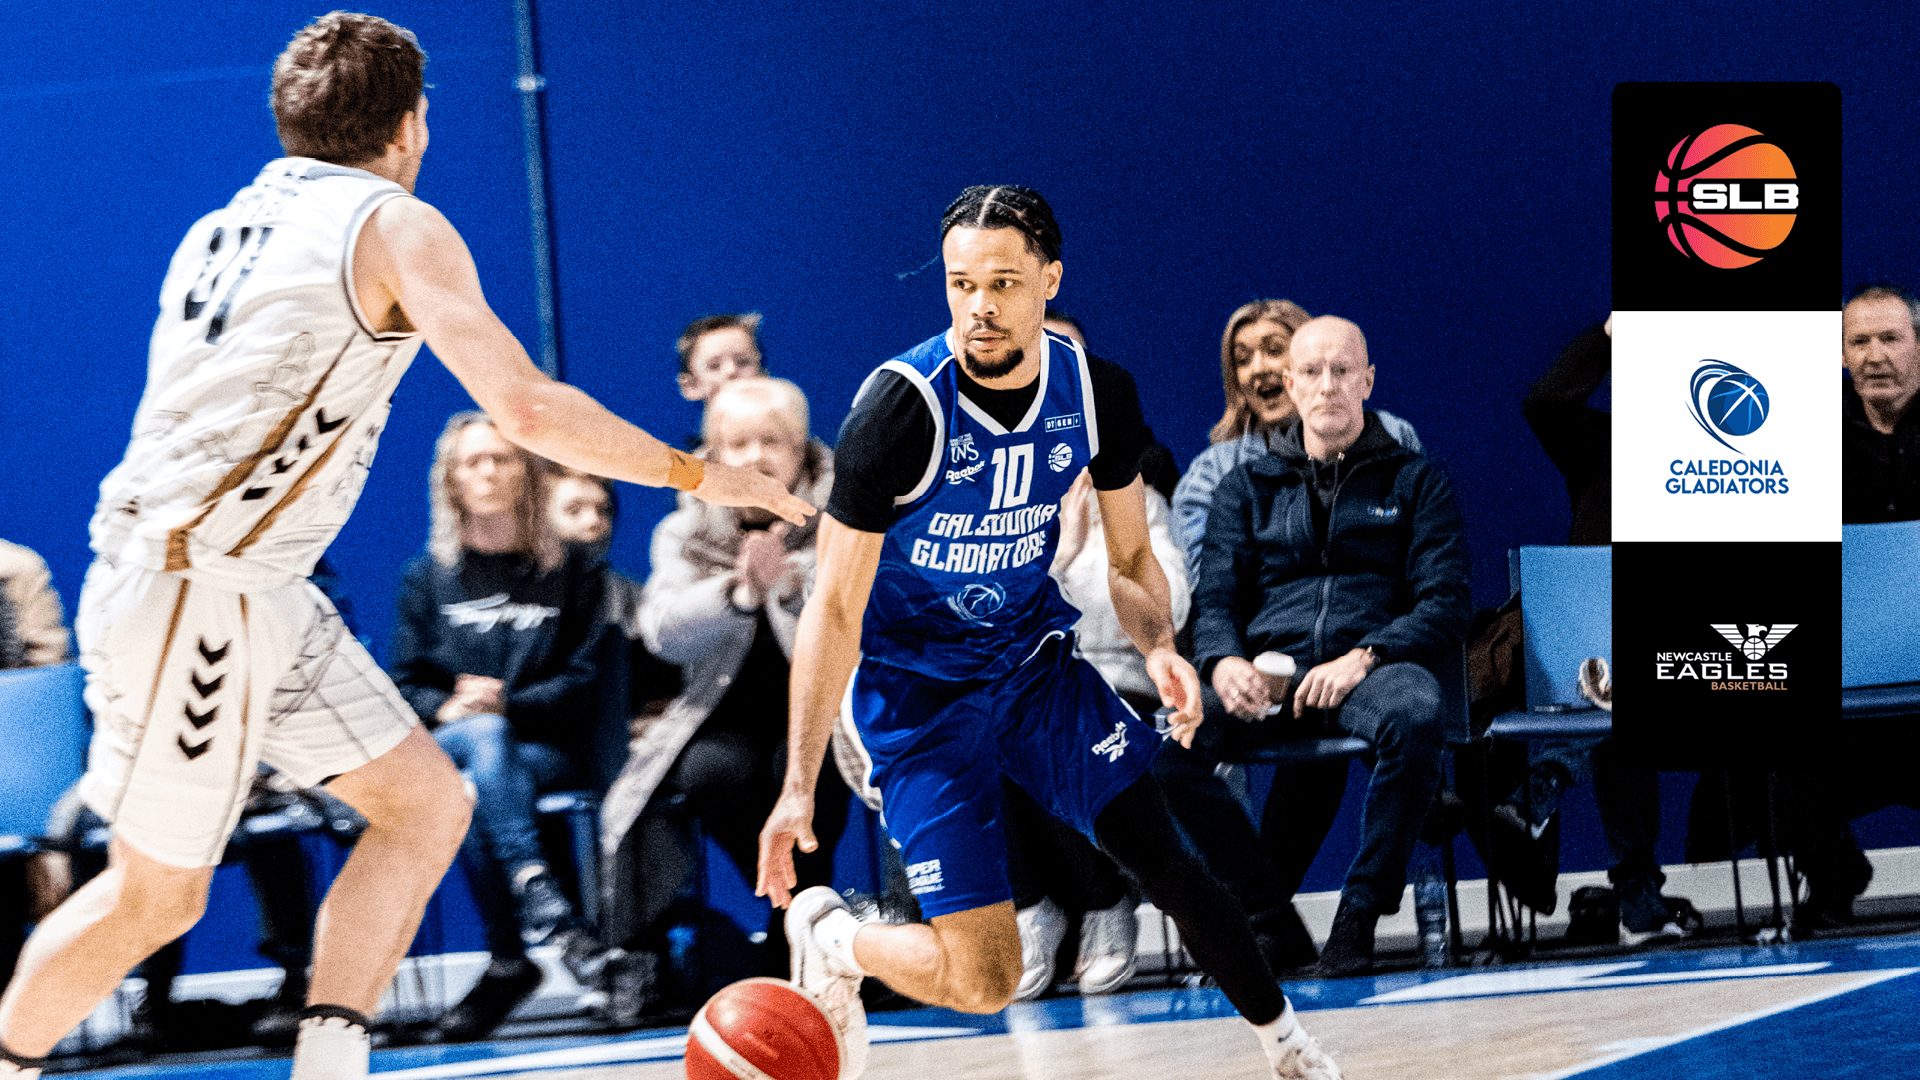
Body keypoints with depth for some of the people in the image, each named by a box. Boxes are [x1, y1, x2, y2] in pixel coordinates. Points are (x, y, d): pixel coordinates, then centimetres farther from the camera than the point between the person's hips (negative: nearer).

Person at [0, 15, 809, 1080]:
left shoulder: (216, 230, 16)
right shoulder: (397, 227, -8)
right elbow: (527, 408, -16)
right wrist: (697, 474, -6)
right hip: (188, 597, -9)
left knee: (427, 804, 6)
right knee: (156, 897, 2)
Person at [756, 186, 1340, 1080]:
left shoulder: (1097, 394, -9)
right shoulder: (901, 409, -25)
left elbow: (1130, 559, 5)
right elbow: (836, 608, -20)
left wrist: (1159, 648, -18)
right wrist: (799, 788, -24)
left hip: (1034, 657, 4)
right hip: (915, 692, -4)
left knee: (1166, 864, -4)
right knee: (983, 981, -12)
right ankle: (827, 935, 18)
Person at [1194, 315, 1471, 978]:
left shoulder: (1415, 482, 17)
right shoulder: (1247, 488, 23)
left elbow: (1444, 605, 5)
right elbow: (1214, 599, 13)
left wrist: (1364, 657, -15)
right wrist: (1223, 662, -12)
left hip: (1372, 668, -1)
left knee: (1416, 711, -40)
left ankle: (1361, 911, -28)